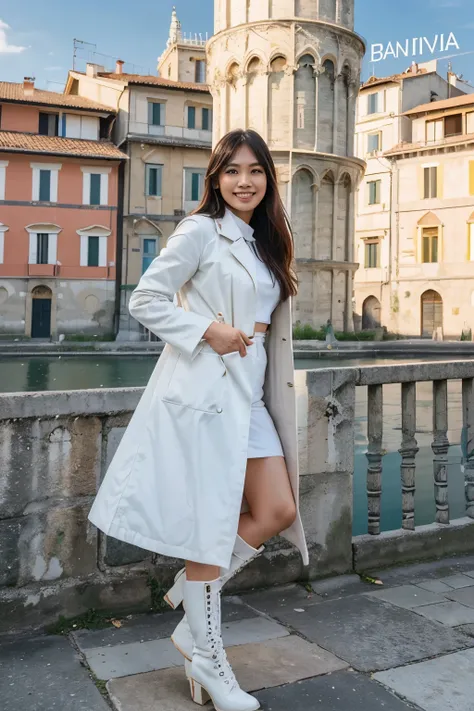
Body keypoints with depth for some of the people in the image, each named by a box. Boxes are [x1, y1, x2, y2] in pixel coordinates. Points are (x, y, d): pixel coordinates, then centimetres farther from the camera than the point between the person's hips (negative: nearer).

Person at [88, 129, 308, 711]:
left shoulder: (263, 244, 18)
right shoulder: (201, 231, -4)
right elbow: (145, 300, -9)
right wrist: (208, 330, -16)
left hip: (249, 394, 8)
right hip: (204, 389, -8)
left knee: (277, 511, 4)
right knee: (210, 524, -2)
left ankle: (191, 605, 20)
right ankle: (206, 659, 15)